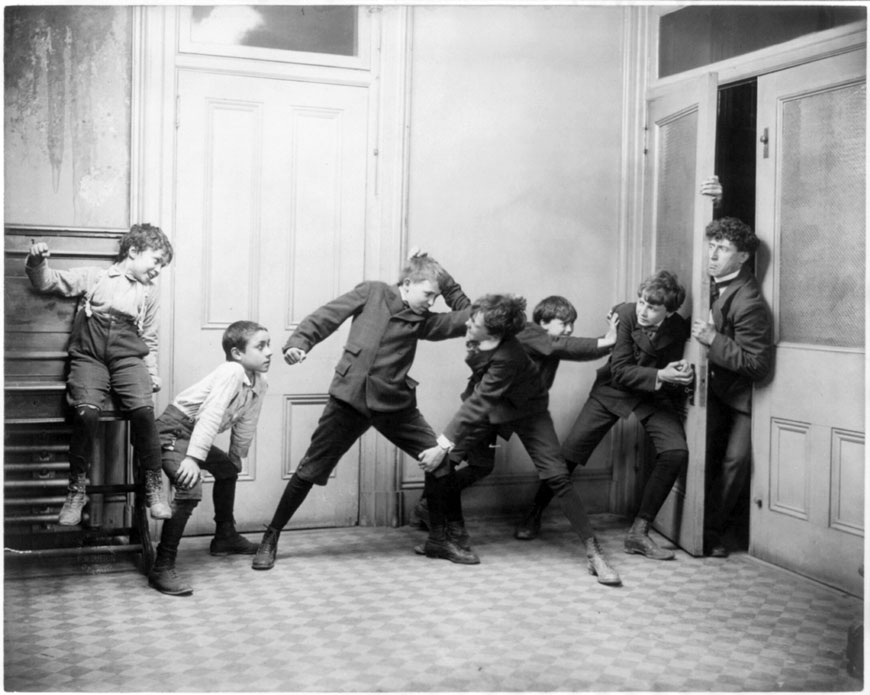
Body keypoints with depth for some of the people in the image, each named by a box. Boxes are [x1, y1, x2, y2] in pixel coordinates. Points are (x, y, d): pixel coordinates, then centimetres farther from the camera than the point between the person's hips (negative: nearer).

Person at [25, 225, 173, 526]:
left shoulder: (149, 295, 22)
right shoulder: (94, 277, 13)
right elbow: (49, 282, 8)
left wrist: (152, 373, 11)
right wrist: (36, 263, -13)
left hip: (128, 358, 2)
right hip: (89, 356, -2)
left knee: (143, 410, -25)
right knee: (87, 411, -27)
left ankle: (154, 487, -11)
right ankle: (77, 489, -11)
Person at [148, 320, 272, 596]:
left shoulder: (260, 384, 4)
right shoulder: (232, 372, -23)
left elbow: (244, 427, 16)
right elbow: (211, 416, -31)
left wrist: (236, 459, 22)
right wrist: (193, 458, -36)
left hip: (194, 436, 11)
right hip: (173, 430, -11)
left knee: (228, 469, 28)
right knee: (190, 488, -28)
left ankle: (225, 536, 47)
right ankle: (162, 568, -24)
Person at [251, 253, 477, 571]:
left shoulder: (421, 321, 8)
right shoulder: (372, 292, 1)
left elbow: (466, 319, 5)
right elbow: (326, 317, -1)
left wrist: (447, 282, 5)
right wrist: (298, 342, -15)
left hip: (395, 403, 3)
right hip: (350, 397, -3)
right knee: (311, 469, 0)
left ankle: (444, 539, 12)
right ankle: (270, 539, 17)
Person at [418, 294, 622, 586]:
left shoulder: (507, 359, -39)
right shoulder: (479, 339, -22)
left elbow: (478, 405, -39)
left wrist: (444, 446, -38)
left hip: (526, 412, -6)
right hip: (487, 405, 6)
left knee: (557, 476, -17)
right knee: (445, 463, -9)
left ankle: (594, 553, -10)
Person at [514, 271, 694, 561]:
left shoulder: (680, 329, -19)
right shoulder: (625, 314, -23)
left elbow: (674, 376, -7)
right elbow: (620, 371, -22)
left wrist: (678, 378, -31)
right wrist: (660, 376, -35)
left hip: (656, 395, 1)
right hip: (615, 388, -1)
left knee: (676, 452, -21)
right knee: (569, 451, -6)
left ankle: (639, 531, -10)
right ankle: (534, 515, 16)